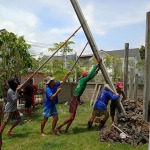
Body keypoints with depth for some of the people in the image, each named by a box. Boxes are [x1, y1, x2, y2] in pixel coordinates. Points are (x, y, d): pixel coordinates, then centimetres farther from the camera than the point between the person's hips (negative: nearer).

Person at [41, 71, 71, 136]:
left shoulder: (55, 85, -3)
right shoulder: (48, 89, -25)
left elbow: (62, 82, 8)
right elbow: (51, 97, -33)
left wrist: (67, 75, 3)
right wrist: (57, 92, -31)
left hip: (53, 105, 8)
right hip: (48, 106, -7)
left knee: (56, 118, 8)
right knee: (45, 119, 3)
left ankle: (53, 130, 25)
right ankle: (42, 132, 20)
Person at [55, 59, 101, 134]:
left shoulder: (82, 80, 13)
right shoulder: (83, 80, -9)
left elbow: (91, 75, 25)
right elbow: (91, 74, -14)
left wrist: (97, 70, 26)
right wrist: (97, 64, -7)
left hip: (76, 99, 10)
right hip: (75, 99, -10)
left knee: (73, 117, 14)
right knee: (71, 117, -10)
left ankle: (66, 130, 20)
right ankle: (58, 128, -7)